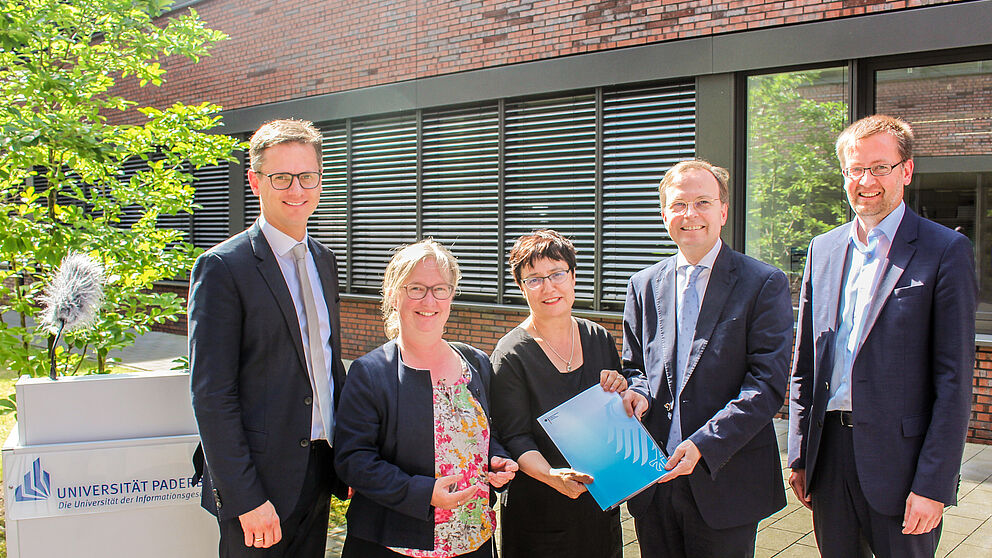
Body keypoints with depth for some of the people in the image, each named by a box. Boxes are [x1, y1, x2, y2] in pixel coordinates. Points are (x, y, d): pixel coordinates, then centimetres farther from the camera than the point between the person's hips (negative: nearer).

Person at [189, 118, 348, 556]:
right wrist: (245, 499, -18)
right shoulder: (222, 267, -13)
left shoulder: (323, 260, 9)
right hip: (261, 480, -6)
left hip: (319, 472, 7)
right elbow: (210, 394, -16)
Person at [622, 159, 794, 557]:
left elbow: (768, 384, -11)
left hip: (724, 483, -3)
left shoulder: (765, 285, -5)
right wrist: (636, 393, -7)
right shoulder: (644, 285, 9)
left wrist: (705, 444, -19)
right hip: (653, 478, 4)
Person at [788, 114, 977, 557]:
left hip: (898, 455, -4)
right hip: (828, 450, 5)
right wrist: (799, 455, 8)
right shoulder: (823, 249, 9)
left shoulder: (946, 251, -6)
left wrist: (933, 485, -13)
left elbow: (955, 378, -9)